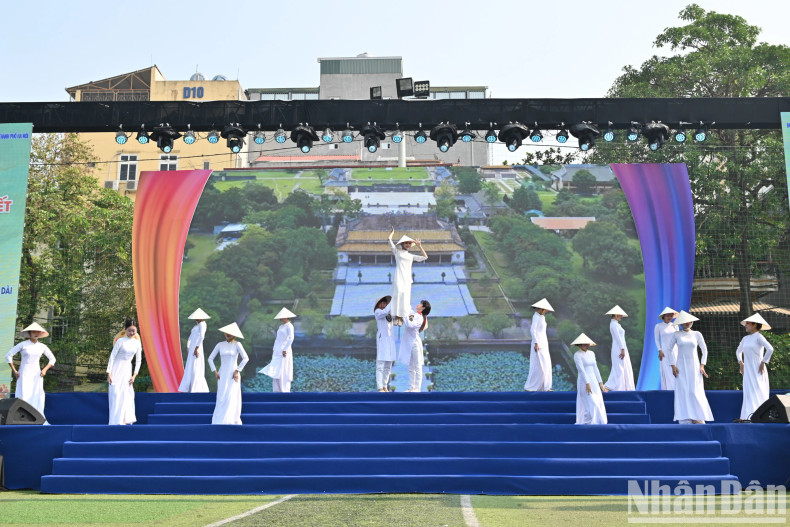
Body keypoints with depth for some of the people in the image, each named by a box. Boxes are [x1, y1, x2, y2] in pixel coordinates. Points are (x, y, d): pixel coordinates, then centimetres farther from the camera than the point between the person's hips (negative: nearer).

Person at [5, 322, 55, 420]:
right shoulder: (23, 344, -1)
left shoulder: (42, 346, 7)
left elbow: (52, 359, 16)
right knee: (23, 397, -11)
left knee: (36, 397, -4)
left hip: (36, 375, 3)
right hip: (24, 374, -3)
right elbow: (8, 355, 1)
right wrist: (14, 371, -4)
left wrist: (45, 370, 2)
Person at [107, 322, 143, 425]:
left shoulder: (137, 343, 3)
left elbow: (138, 360, 8)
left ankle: (126, 419, 16)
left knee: (126, 394, 5)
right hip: (116, 369, -4)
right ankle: (116, 421, -1)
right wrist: (109, 373, -15)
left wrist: (134, 375, 0)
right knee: (115, 394, -6)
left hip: (127, 370, 4)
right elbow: (112, 356, -10)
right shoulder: (120, 341, -9)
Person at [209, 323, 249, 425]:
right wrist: (215, 372, -1)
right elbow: (210, 359, 9)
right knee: (221, 398, -1)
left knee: (231, 398, -9)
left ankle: (233, 420, -7)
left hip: (233, 375, -4)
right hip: (222, 375, 4)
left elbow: (245, 358, -15)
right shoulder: (220, 345, 6)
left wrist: (237, 371, -16)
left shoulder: (237, 344, -6)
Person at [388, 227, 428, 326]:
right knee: (398, 293, -18)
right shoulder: (397, 252, 13)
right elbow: (389, 240, 8)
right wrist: (392, 232, 25)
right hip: (398, 277, -3)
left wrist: (419, 246, 21)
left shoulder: (411, 256, 22)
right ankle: (396, 316, -16)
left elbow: (425, 257, 23)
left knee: (405, 296, -7)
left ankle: (401, 317, -4)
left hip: (407, 278, 3)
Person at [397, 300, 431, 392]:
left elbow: (409, 325, -27)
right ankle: (411, 387, 15)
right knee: (411, 368, 11)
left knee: (417, 367, -3)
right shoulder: (412, 313, 11)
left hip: (415, 343, -8)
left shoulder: (420, 318, -13)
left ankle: (417, 388, -2)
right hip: (408, 343, 8)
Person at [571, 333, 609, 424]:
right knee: (591, 405, -14)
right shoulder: (577, 355, -11)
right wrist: (587, 384, -25)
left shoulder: (591, 353, 12)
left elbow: (595, 369, 13)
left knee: (597, 406, 5)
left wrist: (601, 383, 9)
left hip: (593, 382, 8)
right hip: (584, 383, -8)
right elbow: (581, 370, -19)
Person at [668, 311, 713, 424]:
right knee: (682, 392, -5)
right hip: (681, 367, -1)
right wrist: (673, 365, -5)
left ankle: (698, 419, 0)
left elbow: (705, 350, 11)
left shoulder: (697, 334, 6)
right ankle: (685, 419, -3)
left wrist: (702, 365, 2)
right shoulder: (676, 335, 3)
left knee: (696, 392, -6)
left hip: (694, 367, 1)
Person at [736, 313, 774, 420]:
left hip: (757, 370, -6)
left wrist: (763, 362, -17)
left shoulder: (758, 336, -8)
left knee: (758, 393, -8)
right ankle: (749, 416, 2)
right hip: (748, 371, 7)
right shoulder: (745, 339, 13)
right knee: (749, 393, 2)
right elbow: (738, 351, 29)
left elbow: (770, 349, -22)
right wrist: (741, 363, 17)